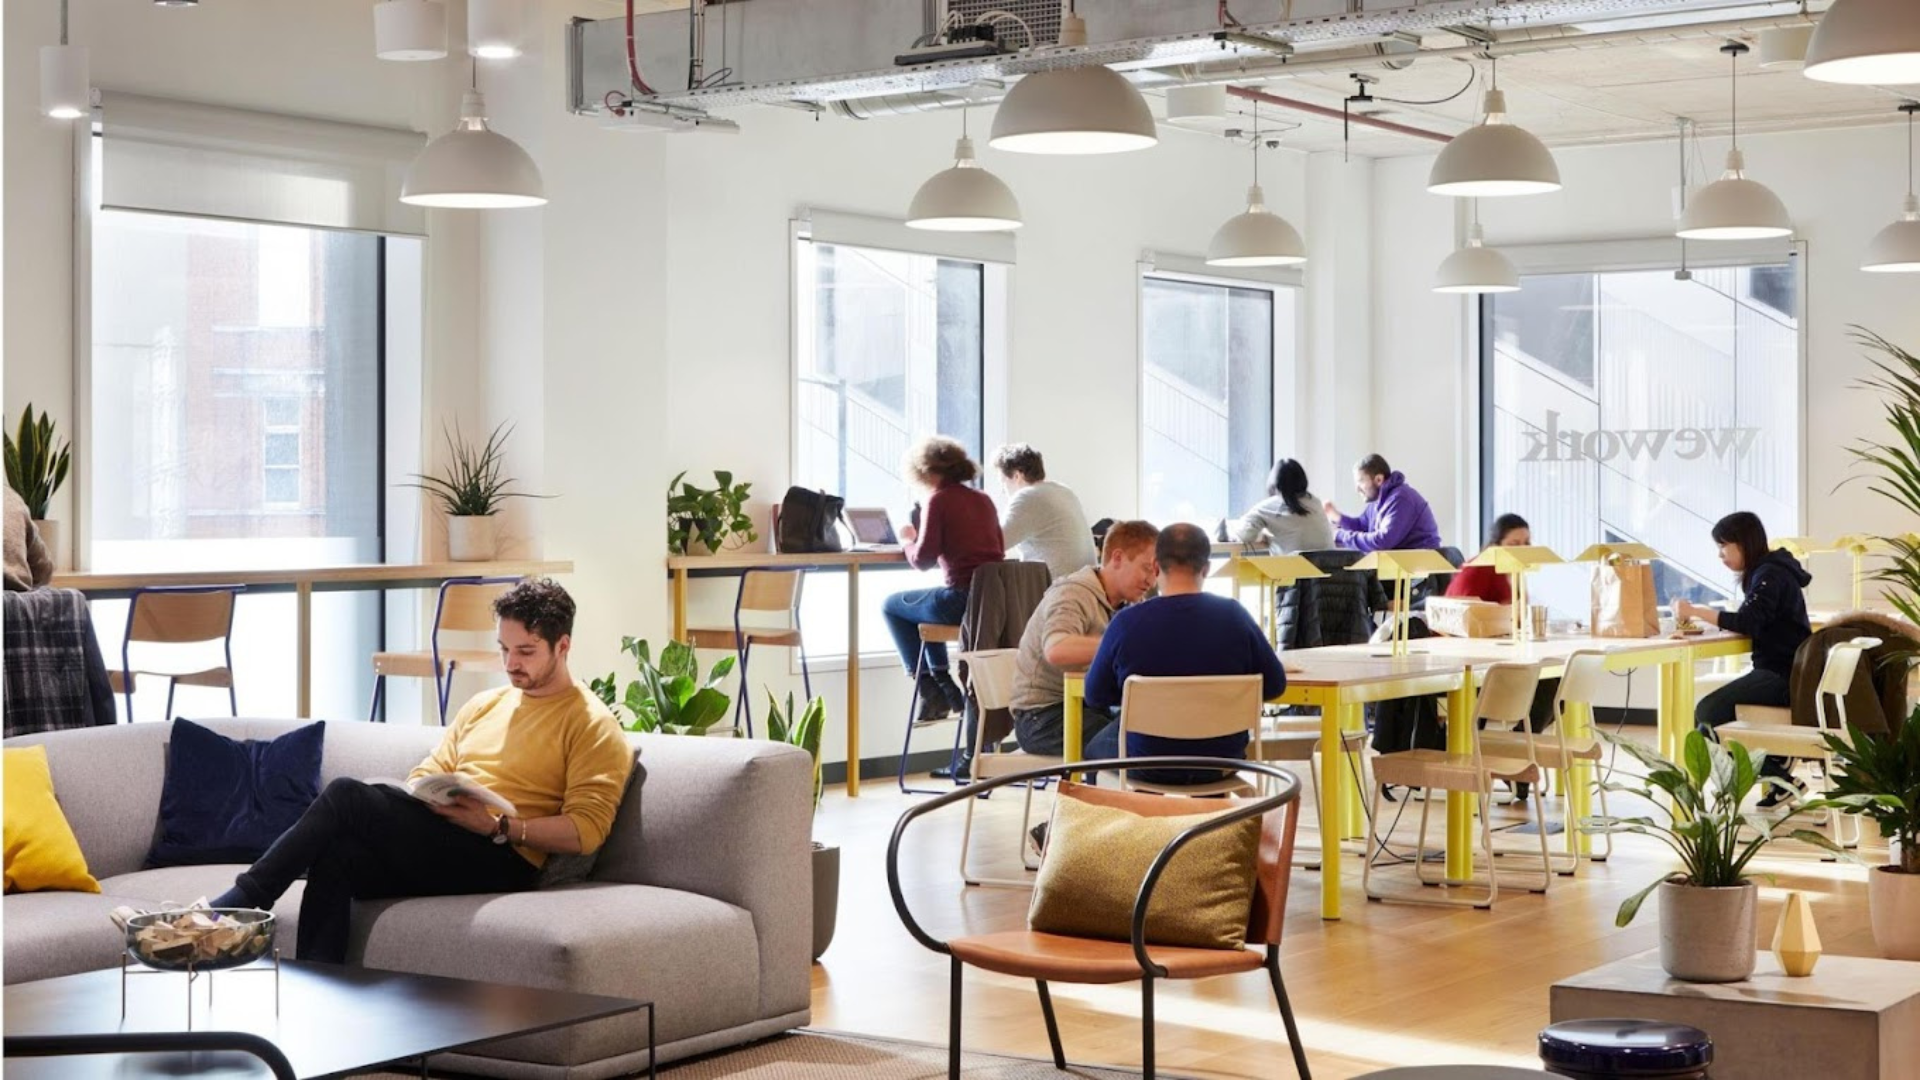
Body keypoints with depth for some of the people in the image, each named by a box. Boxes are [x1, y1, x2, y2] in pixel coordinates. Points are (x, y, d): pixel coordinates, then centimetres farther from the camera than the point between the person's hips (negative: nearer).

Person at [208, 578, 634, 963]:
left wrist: (498, 826, -18)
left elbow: (586, 830, -8)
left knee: (348, 796, -21)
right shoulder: (484, 704, 26)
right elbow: (427, 774, 26)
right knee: (337, 857, -26)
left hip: (502, 859, -7)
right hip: (435, 844, 7)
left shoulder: (591, 725, 3)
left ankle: (247, 897, -13)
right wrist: (432, 799, 1)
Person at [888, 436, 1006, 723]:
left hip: (963, 600, -7)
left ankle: (931, 692, 15)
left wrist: (909, 539, 13)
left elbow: (923, 560, -10)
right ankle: (945, 687, 30)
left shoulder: (939, 500, -6)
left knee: (892, 606, 19)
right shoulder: (983, 500, 14)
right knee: (925, 604, 34)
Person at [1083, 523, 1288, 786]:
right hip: (1222, 762, 2)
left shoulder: (1126, 623, -17)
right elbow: (1274, 685, -4)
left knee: (1095, 749, 32)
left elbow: (1095, 696, -4)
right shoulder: (1234, 616, -14)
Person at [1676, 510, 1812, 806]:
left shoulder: (1769, 574, -13)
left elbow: (1748, 622, -25)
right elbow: (1752, 622, 13)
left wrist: (1695, 611, -22)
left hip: (1781, 676, -11)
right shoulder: (1765, 572, 19)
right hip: (1778, 672, 11)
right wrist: (1702, 613, 0)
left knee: (1708, 712, -17)